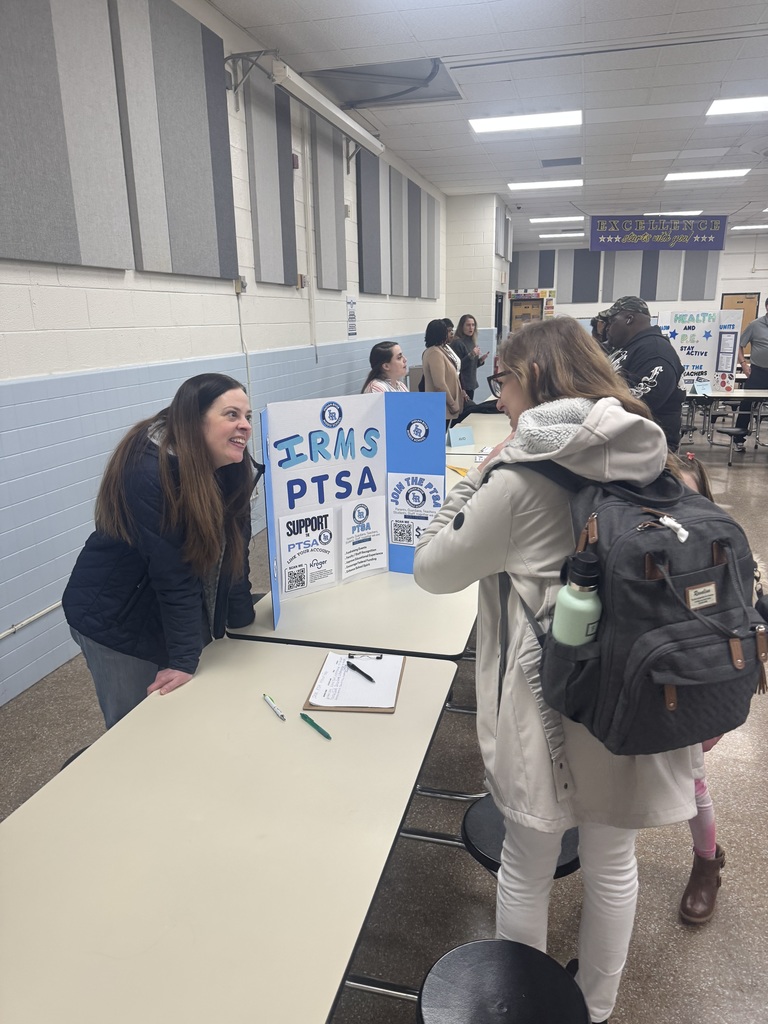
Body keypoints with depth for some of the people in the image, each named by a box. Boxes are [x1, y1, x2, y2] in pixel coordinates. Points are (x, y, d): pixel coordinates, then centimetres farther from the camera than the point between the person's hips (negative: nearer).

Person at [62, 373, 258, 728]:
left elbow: (232, 550, -2)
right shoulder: (148, 471, -29)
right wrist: (185, 659, -26)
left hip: (176, 615, 6)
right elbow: (171, 573, -29)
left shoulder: (232, 468, -8)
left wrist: (243, 622, -1)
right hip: (115, 619, -6)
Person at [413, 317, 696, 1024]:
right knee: (613, 862, 23)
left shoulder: (519, 474, -18)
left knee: (526, 869, 17)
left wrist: (477, 475, -4)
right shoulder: (645, 453, -1)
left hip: (546, 700, -5)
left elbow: (432, 571, -10)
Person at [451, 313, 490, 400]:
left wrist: (481, 360, 2)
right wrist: (470, 355, -23)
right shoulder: (457, 343, -12)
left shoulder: (472, 342, 12)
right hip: (462, 384, -8)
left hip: (471, 383, 8)